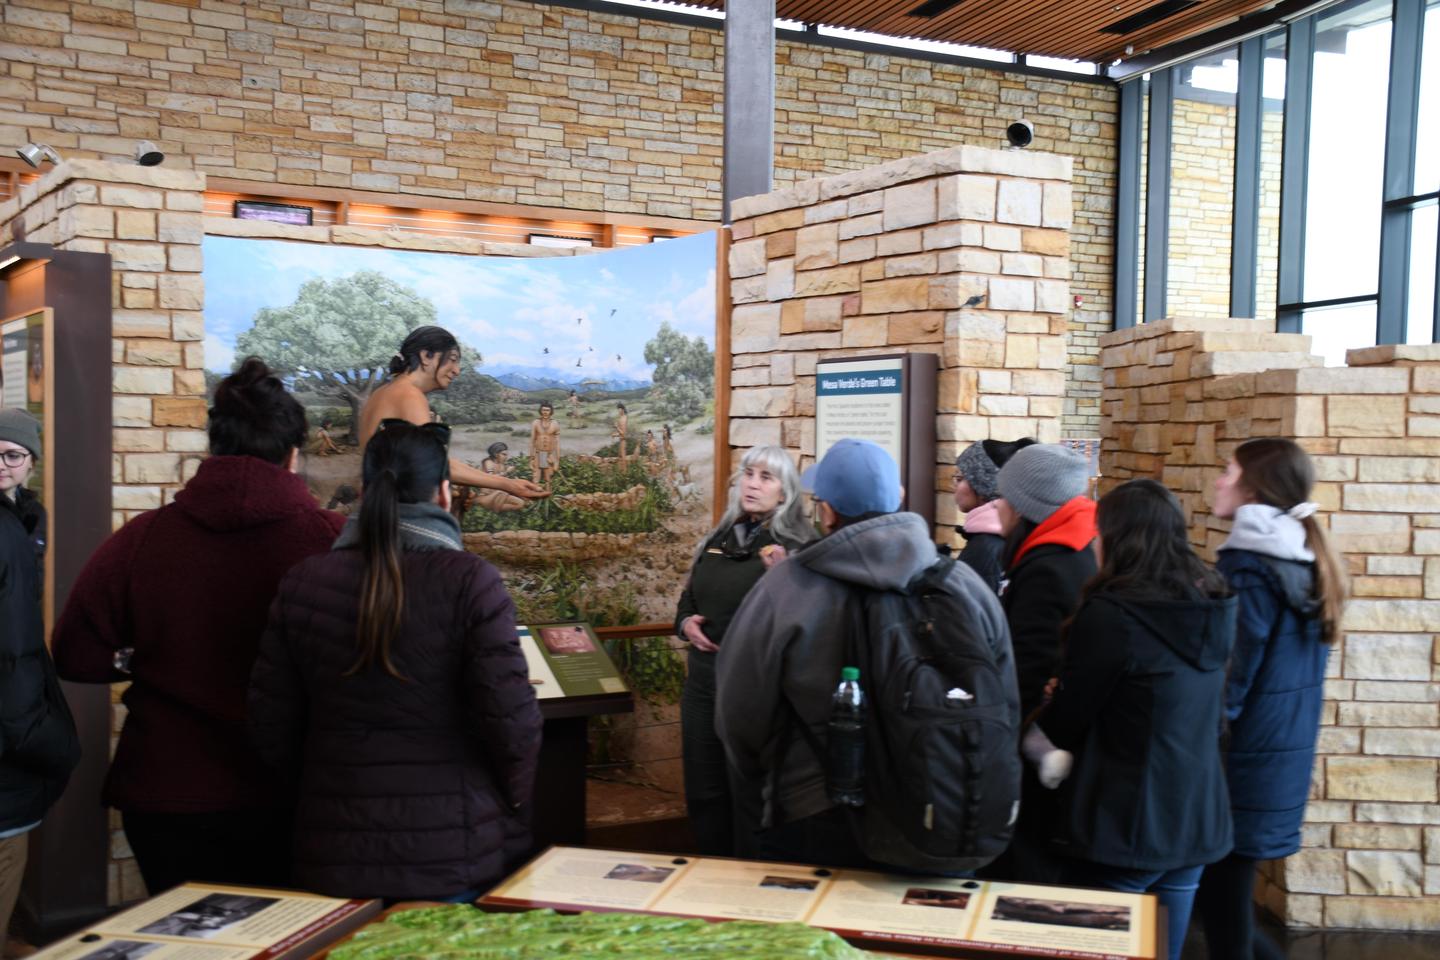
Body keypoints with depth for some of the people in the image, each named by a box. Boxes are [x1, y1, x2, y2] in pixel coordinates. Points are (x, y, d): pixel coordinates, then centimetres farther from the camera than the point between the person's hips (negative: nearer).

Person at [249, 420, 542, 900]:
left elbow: (270, 723, 5)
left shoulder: (301, 584, 1)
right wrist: (517, 809, 4)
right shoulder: (469, 580, -11)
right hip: (458, 854, -3)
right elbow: (510, 713, -13)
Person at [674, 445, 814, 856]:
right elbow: (689, 596, 23)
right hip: (705, 679, 6)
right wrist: (685, 622, 3)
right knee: (703, 790, 13)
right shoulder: (719, 539, 12)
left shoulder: (797, 545, -7)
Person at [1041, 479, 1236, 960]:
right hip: (1197, 821, 7)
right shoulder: (1212, 607, 3)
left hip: (1123, 826, -7)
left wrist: (1054, 702, 13)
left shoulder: (1111, 614, -19)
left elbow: (1065, 726, -9)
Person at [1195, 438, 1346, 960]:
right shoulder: (1306, 562, 9)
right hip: (1284, 756, 8)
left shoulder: (1247, 566, -17)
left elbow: (1226, 679, -18)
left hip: (1241, 760, -8)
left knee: (1223, 918, 3)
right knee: (1226, 899, 18)